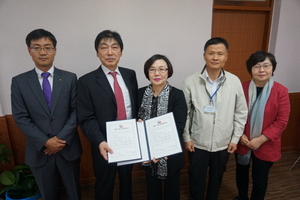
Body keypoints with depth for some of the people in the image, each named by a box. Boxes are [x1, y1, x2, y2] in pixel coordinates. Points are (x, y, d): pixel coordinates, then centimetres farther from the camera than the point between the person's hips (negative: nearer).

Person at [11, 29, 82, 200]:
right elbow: (21, 118, -5)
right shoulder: (19, 82, -1)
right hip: (39, 150, 1)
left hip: (68, 148, 0)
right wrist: (45, 142, -14)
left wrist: (61, 139, -14)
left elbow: (76, 111, -6)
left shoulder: (70, 78, -2)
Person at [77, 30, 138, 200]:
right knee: (104, 186, 19)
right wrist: (100, 142, -28)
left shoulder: (130, 75, 1)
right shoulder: (87, 81, -11)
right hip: (106, 144, -3)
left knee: (127, 181, 26)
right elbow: (86, 119, -14)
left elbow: (135, 105, 8)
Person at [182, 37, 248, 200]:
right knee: (196, 179, 16)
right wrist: (186, 138, -5)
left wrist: (235, 138, 1)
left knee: (216, 178, 22)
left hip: (223, 143, 2)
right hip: (197, 143, -1)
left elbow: (241, 113, 1)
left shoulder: (235, 81, -7)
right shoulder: (191, 81, -12)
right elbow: (184, 113, -6)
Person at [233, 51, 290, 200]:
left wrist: (261, 139, -18)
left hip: (266, 146, -2)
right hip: (243, 143, 3)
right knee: (241, 173, 22)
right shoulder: (242, 88, -7)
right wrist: (240, 134, -13)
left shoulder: (281, 91, -12)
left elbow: (281, 121, -12)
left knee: (260, 179, 13)